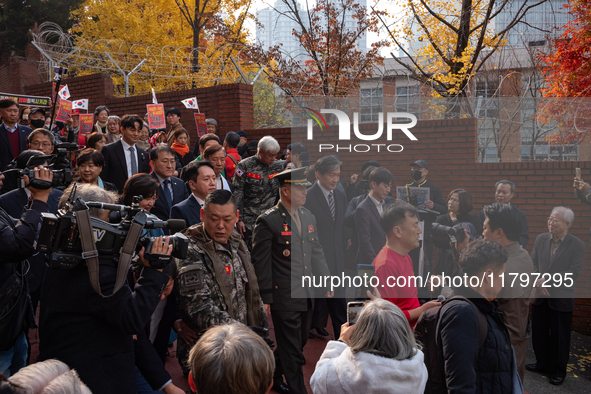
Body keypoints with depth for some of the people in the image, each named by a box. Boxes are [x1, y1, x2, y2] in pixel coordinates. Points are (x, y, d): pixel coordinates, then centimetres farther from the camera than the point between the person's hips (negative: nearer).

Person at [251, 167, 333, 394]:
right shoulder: (267, 221, -13)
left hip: (307, 295, 8)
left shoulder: (309, 217, 9)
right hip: (284, 296, -8)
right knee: (292, 349, 3)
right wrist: (266, 298, -12)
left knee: (299, 342, 21)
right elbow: (261, 263, -12)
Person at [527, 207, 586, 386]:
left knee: (560, 336, 8)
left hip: (561, 298, -4)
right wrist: (538, 283, -13)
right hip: (540, 296, 4)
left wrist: (547, 279, -18)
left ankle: (558, 370, 25)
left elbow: (573, 273, -15)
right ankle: (543, 364, 34)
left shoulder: (577, 245, -11)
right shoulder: (540, 239, 1)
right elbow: (533, 263, 3)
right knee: (539, 333, 15)